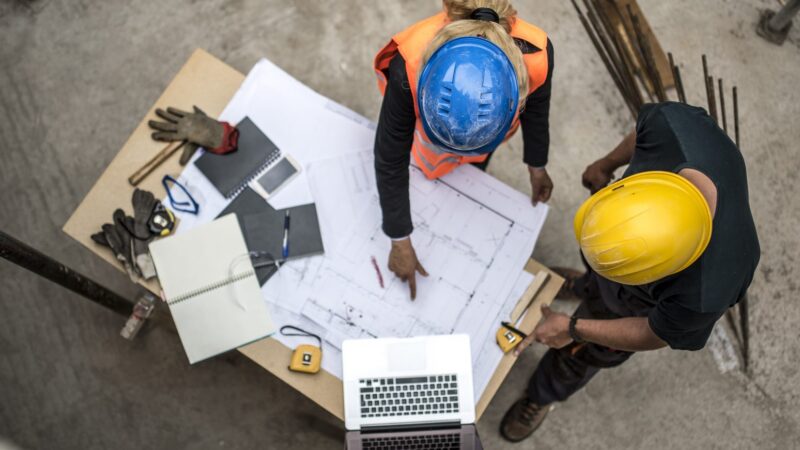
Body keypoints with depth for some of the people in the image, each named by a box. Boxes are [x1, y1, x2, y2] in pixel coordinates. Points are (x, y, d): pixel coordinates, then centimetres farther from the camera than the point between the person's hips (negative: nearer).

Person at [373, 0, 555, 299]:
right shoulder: (410, 67, -48)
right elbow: (390, 161, -32)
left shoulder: (535, 54, -43)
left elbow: (535, 108, -16)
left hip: (489, 124, 2)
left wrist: (536, 166, 2)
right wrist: (400, 241, -23)